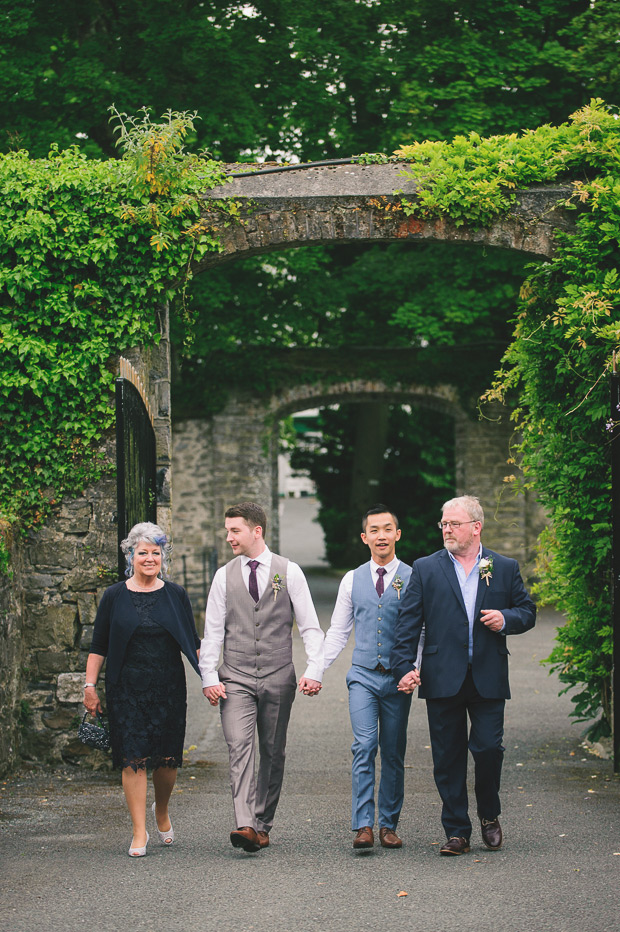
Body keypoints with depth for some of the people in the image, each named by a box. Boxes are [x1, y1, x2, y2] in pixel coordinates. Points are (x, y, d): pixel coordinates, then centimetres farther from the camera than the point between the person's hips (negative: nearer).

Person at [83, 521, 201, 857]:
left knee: (167, 759, 1)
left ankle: (161, 812, 30)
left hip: (169, 688, 1)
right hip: (126, 689, -1)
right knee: (133, 759, -7)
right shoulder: (115, 597, 4)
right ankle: (139, 832, -1)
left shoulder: (175, 595, 6)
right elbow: (98, 646, 8)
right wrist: (89, 685, 2)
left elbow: (192, 643, 10)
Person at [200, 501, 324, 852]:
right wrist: (209, 677, -3)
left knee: (273, 752, 5)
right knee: (240, 747, -14)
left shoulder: (289, 572, 2)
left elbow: (310, 626, 2)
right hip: (235, 678, 0)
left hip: (278, 678, 0)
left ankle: (263, 825, 15)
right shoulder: (224, 576, 7)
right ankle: (246, 826, -23)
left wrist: (314, 671, -10)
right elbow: (213, 631, 7)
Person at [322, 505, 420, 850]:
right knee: (364, 747, -12)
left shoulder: (412, 578, 1)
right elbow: (338, 631, 13)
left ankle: (389, 825, 15)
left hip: (398, 679, -1)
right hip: (363, 676, 1)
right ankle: (363, 826, -14)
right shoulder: (352, 580, 9)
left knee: (394, 753, 5)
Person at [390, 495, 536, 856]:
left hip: (488, 678, 0)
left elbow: (528, 612, 13)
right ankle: (457, 832, 11)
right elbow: (408, 623, 2)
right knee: (448, 758, 3)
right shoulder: (425, 569, 6)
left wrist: (506, 619, -9)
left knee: (488, 747, -6)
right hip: (443, 678, 0)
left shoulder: (505, 568, 8)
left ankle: (489, 813, 21)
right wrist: (405, 666, -9)